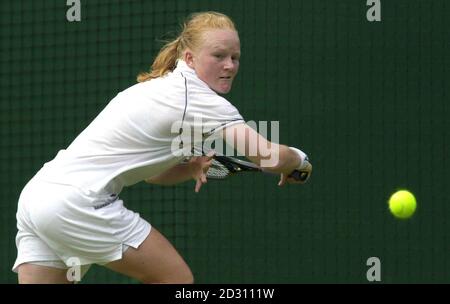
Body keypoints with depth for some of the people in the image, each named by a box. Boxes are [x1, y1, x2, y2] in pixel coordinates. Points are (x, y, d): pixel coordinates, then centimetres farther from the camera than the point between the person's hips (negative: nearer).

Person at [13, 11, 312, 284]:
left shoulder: (161, 88, 20)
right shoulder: (198, 98, -8)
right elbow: (269, 157, -13)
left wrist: (193, 167, 10)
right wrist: (299, 159, 9)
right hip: (77, 201, -9)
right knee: (178, 279, 3)